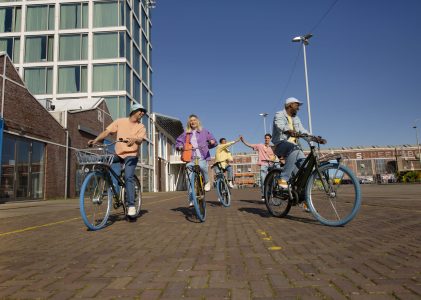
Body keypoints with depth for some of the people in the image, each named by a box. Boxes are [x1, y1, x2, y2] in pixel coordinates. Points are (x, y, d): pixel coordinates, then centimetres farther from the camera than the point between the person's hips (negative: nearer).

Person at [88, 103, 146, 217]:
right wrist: (96, 140, -15)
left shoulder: (141, 127, 7)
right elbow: (107, 131, 0)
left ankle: (131, 205, -16)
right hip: (118, 154, 2)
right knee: (113, 176, -12)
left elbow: (140, 139, -12)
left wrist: (135, 139, -36)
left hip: (131, 154, -2)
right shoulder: (120, 121, 7)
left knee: (128, 177, -17)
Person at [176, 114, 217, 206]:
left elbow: (213, 141, 13)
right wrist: (180, 146, -4)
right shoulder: (186, 133, 13)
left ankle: (207, 182, -4)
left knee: (202, 166, -34)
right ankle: (192, 200, 5)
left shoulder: (204, 132, 12)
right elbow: (178, 141, 17)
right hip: (191, 158, 2)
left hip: (202, 157, -2)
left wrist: (212, 142, -10)